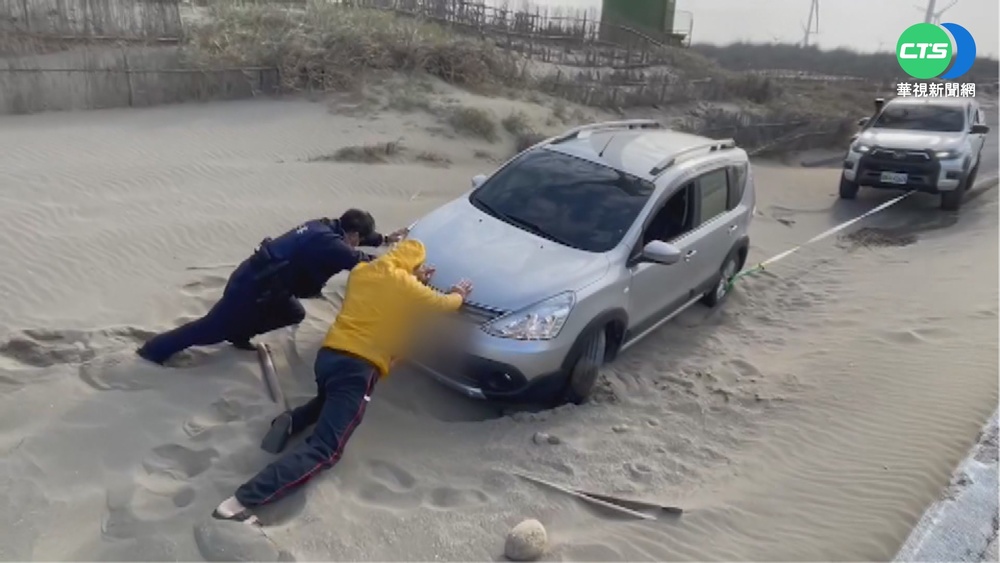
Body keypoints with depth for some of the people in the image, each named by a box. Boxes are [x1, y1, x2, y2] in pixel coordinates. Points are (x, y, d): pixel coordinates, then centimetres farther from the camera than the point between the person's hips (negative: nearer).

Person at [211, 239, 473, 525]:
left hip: (328, 354, 7)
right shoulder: (409, 288, -2)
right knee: (323, 450, -10)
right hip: (359, 367, -7)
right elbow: (444, 303, 14)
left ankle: (290, 421, 10)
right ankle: (241, 500, -25)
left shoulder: (361, 271, 14)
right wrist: (459, 294, 34)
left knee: (329, 403, 40)